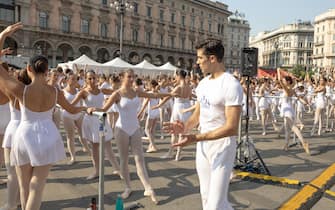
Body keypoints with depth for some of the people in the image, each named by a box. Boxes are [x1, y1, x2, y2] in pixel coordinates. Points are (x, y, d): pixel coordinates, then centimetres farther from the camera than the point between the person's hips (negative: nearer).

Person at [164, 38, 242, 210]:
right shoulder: (203, 83, 7)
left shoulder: (231, 85, -19)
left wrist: (196, 138, -29)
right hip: (203, 146, 8)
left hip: (222, 146, -8)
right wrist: (185, 127, -8)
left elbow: (231, 128, -24)